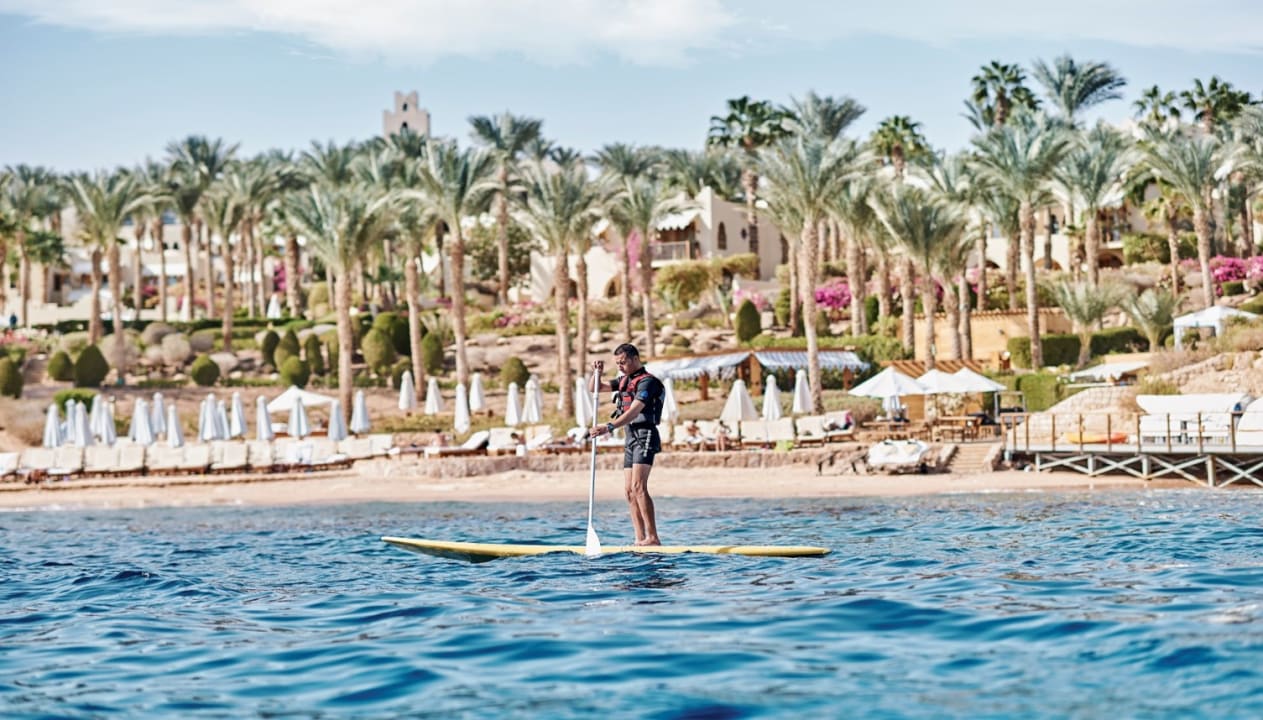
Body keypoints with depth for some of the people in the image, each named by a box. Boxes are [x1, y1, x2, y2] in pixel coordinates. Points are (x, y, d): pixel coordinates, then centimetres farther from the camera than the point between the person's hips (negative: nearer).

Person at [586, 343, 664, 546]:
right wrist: (598, 373, 2)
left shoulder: (647, 381, -11)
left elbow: (634, 411, -24)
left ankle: (653, 538, -22)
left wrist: (609, 427, -35)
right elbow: (594, 389, 23)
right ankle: (640, 539, 4)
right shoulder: (624, 380, 17)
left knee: (638, 487, -19)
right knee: (629, 490, 4)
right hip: (631, 438, 9)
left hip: (644, 435, -9)